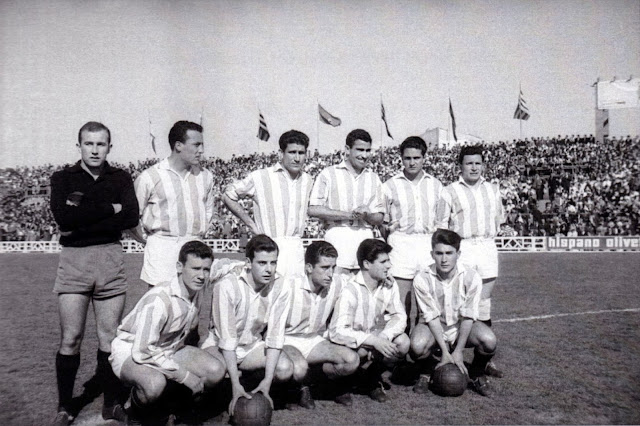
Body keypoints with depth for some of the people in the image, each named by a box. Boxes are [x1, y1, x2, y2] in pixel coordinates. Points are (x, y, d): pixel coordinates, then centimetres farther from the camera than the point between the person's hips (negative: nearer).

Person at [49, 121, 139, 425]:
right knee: (70, 340, 1)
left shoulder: (121, 179, 10)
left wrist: (82, 220, -9)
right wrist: (109, 209, -9)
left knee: (110, 338, 4)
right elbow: (64, 217, -10)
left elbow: (131, 217, -7)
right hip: (73, 260, 0)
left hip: (110, 258, 1)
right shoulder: (62, 178, 8)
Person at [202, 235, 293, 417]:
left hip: (253, 346, 3)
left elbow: (275, 336, -16)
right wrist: (236, 384, -28)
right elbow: (227, 338, -25)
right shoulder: (227, 287, -26)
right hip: (219, 345, -3)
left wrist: (267, 380, -22)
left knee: (285, 369, -24)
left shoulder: (281, 289, -17)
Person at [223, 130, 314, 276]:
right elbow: (228, 196, 3)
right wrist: (252, 225, 1)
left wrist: (300, 227, 13)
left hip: (297, 247, 5)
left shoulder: (308, 180, 10)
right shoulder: (261, 177, -6)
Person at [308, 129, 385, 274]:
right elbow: (313, 209, -5)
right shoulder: (328, 174, 6)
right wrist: (347, 215, -9)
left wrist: (367, 215, -6)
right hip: (338, 235, -3)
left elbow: (379, 219, 16)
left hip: (366, 237, 4)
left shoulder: (373, 179, 18)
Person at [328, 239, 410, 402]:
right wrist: (375, 341, -37)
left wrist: (384, 337, -27)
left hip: (376, 337, 4)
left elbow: (399, 315, -6)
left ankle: (373, 377, 6)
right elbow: (337, 331, -31)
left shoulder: (389, 284, -6)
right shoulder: (350, 290, -24)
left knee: (403, 342, -22)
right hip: (352, 343, -4)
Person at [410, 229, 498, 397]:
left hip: (462, 327, 1)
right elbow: (432, 317, -15)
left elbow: (468, 317, -13)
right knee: (417, 345, -34)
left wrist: (458, 351, -16)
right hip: (434, 328, -1)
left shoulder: (472, 277, -18)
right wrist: (445, 352, -20)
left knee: (489, 341, -29)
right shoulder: (422, 280, -19)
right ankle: (425, 373, 4)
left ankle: (477, 373, 6)